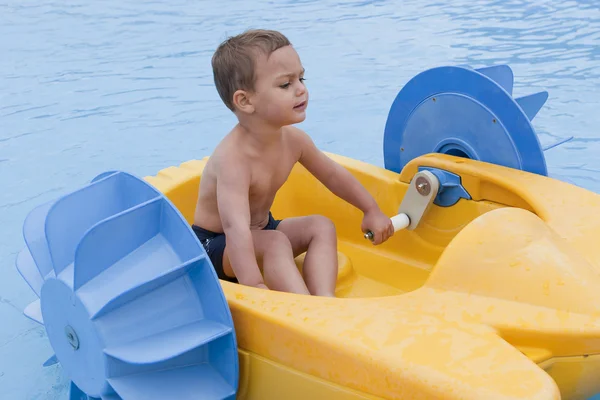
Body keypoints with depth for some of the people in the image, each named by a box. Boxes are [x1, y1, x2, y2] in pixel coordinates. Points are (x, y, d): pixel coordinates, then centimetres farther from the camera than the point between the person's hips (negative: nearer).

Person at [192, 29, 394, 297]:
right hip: (216, 245, -8)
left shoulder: (293, 139, -9)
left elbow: (332, 174, 9)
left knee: (321, 227, -6)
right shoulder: (233, 158, -34)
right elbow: (236, 228, -45)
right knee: (275, 243, -32)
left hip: (261, 229, 8)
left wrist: (371, 210, 17)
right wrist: (254, 286, -54)